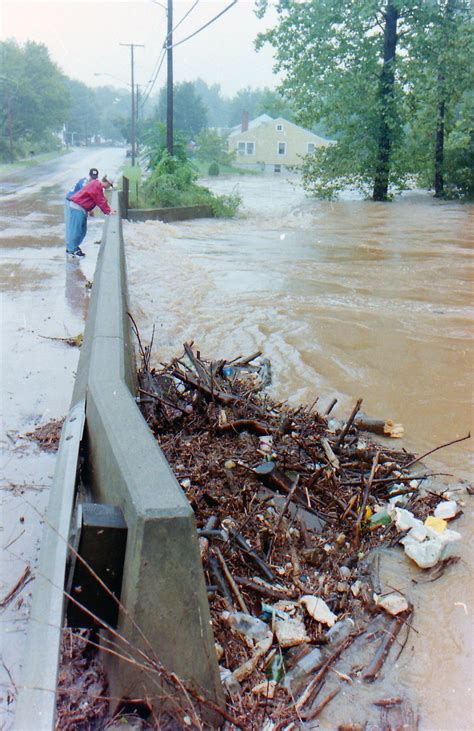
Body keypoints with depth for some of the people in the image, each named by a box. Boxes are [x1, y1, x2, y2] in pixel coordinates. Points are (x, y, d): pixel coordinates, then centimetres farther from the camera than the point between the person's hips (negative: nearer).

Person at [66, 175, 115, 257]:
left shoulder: (97, 185, 16)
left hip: (81, 208, 11)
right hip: (78, 208, -11)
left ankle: (71, 247, 21)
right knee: (76, 229, -6)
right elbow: (101, 201, -16)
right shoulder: (96, 186, -17)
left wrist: (109, 210, 13)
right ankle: (72, 249, 0)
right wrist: (108, 211, -10)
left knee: (82, 230, 14)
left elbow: (102, 200, 19)